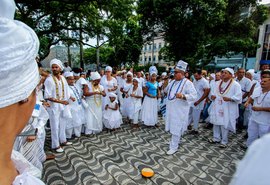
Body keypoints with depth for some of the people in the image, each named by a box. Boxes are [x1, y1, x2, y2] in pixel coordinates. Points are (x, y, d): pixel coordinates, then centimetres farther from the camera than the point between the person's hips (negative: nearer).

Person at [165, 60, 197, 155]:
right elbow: (166, 90, 24)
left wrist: (182, 96, -35)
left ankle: (174, 147, 14)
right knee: (173, 127, 19)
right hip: (171, 109, 7)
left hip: (179, 110, -7)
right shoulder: (173, 81, 10)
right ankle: (177, 141, 41)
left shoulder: (187, 83, -14)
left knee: (176, 128, 1)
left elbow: (194, 96, -21)